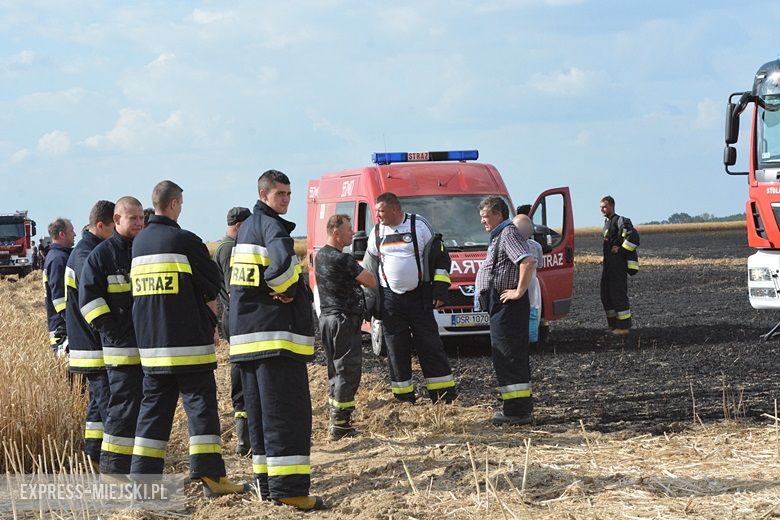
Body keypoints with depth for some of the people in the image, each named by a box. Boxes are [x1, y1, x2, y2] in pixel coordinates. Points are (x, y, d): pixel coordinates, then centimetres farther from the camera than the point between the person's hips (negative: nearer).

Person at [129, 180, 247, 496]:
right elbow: (213, 286, -5)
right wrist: (209, 317, 15)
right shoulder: (184, 241, -11)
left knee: (154, 405, 11)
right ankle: (210, 475, -6)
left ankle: (142, 475, 9)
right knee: (200, 402, -2)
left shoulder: (139, 243, 10)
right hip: (188, 341, -6)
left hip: (149, 341, 6)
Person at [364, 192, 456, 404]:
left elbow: (440, 259, 1)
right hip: (390, 299, 3)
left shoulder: (419, 226, -2)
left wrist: (440, 289, -6)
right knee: (396, 347, 3)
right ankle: (403, 396, 10)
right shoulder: (376, 233, 9)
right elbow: (370, 269, 17)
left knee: (429, 344, -2)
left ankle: (443, 391, 3)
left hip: (419, 297, -3)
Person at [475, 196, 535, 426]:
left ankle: (517, 411, -12)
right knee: (514, 356, 15)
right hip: (500, 304, 11)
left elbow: (528, 261, -29)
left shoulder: (508, 234, -14)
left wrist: (519, 292, -25)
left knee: (508, 356, -11)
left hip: (507, 304, -11)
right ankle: (522, 406, 21)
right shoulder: (499, 235, 19)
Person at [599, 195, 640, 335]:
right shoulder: (607, 223, 18)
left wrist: (621, 250, -18)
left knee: (618, 295, -9)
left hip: (618, 265, -10)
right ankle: (614, 325, 20)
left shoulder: (620, 221, -11)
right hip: (607, 265, 10)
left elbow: (633, 236, -25)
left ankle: (624, 326, -4)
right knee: (606, 296, 12)